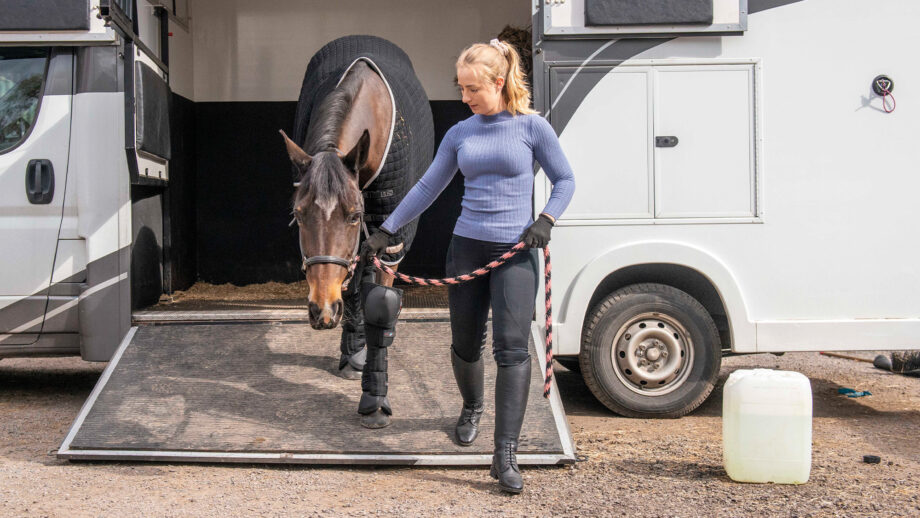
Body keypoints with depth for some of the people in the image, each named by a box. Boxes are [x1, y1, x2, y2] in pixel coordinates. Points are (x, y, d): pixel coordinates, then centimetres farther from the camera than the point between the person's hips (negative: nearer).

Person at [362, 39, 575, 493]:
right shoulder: (460, 133, 6)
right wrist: (385, 231, 11)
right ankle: (471, 411, 42)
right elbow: (427, 188, 12)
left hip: (515, 252, -3)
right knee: (465, 343, 12)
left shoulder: (531, 127, -3)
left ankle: (505, 455, -10)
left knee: (512, 348, -12)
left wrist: (545, 221, -13)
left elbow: (564, 181, 4)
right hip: (467, 247, 4)